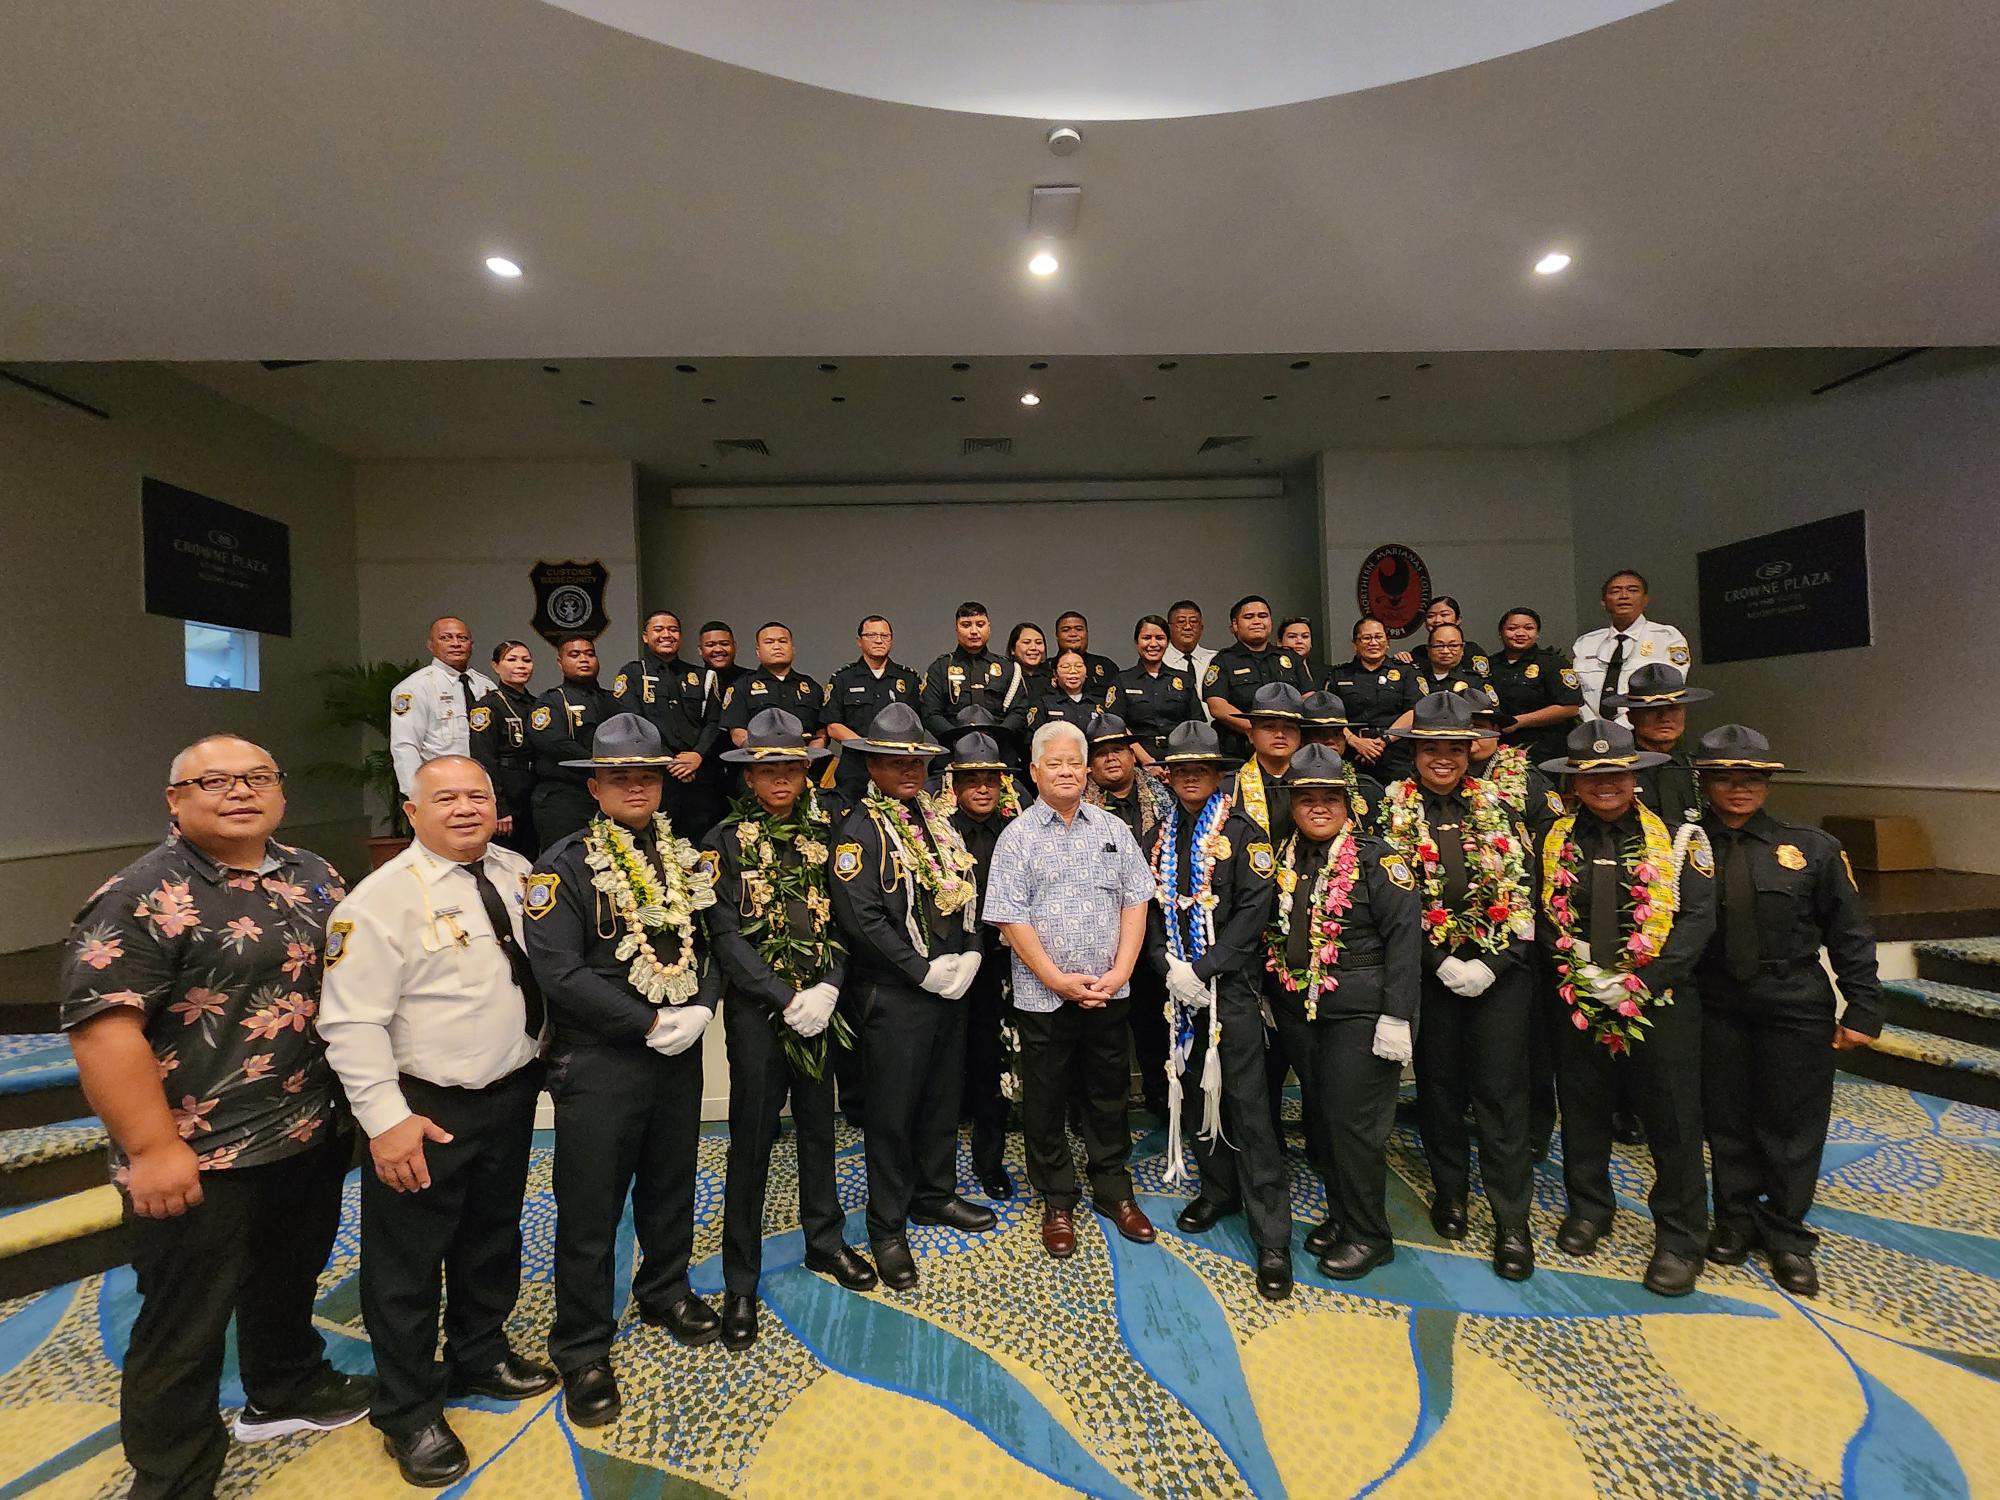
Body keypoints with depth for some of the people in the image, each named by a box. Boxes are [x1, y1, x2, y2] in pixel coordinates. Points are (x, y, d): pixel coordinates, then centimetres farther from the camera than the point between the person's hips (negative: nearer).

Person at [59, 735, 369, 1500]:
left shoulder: (313, 877, 5)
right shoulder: (140, 896, -15)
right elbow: (102, 1025, -20)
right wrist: (153, 1149, -23)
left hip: (311, 1138, 7)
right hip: (199, 1158, -6)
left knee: (289, 1281, 25)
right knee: (184, 1328, 9)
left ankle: (287, 1390, 48)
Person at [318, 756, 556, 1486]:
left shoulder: (516, 872, 1)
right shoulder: (382, 898, -17)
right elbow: (352, 1023, -18)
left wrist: (540, 1058, 10)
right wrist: (387, 1119, -22)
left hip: (512, 1096, 6)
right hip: (425, 1111, -6)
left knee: (493, 1240, 24)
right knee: (408, 1267, 11)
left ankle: (480, 1356, 47)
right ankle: (409, 1413, 32)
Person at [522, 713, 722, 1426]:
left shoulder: (686, 857, 6)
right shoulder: (565, 864, -10)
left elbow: (715, 941, 7)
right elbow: (558, 971, -19)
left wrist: (701, 1009, -11)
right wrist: (651, 1023, -19)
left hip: (681, 1053, 5)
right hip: (599, 1063, -5)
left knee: (671, 1185, 21)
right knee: (590, 1207, 8)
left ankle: (665, 1292, 44)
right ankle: (582, 1349, 28)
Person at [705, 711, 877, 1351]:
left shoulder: (824, 835, 5)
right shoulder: (727, 840, -6)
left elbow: (844, 920, 4)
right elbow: (727, 936, -11)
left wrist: (828, 988, -11)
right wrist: (786, 999, -17)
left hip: (820, 1004, 4)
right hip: (757, 1009, -4)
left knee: (819, 1127, 17)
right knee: (752, 1141, 5)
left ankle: (825, 1240, 38)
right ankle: (740, 1283, 21)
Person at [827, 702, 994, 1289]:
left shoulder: (938, 820, 10)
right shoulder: (860, 831, -12)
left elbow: (967, 890, 12)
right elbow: (862, 918, -19)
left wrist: (968, 957, -3)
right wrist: (925, 971, -17)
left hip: (951, 985, 7)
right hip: (895, 995, -7)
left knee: (943, 1098, 19)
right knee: (893, 1110, 5)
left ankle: (935, 1194, 39)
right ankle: (887, 1229, 22)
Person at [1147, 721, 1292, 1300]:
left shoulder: (1242, 833, -5)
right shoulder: (1161, 839, 10)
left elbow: (1254, 910, -13)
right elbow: (1150, 909, 8)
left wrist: (1202, 970, -16)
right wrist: (1170, 967, -8)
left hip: (1232, 985, -5)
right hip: (1179, 985, 5)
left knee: (1246, 1102, -4)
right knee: (1199, 1089, 15)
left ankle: (1271, 1237, 4)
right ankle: (1218, 1190, 35)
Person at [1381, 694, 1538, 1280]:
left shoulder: (1497, 806, 4)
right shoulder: (1393, 810, -1)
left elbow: (1521, 888, 0)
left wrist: (1491, 962, -10)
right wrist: (1441, 962, -12)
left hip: (1500, 968, 1)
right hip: (1431, 968, 0)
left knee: (1501, 1090, 4)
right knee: (1439, 1084, 12)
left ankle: (1511, 1220, 16)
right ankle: (1449, 1191, 31)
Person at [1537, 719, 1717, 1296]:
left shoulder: (1675, 835, -3)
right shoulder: (1554, 839, 1)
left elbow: (1698, 916, -7)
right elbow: (1541, 917, 5)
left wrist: (1641, 982, -15)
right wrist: (1580, 971, -9)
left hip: (1661, 999, -2)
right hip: (1577, 999, 2)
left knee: (1672, 1119, 6)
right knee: (1582, 1109, 15)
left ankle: (1680, 1236, 25)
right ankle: (1588, 1207, 35)